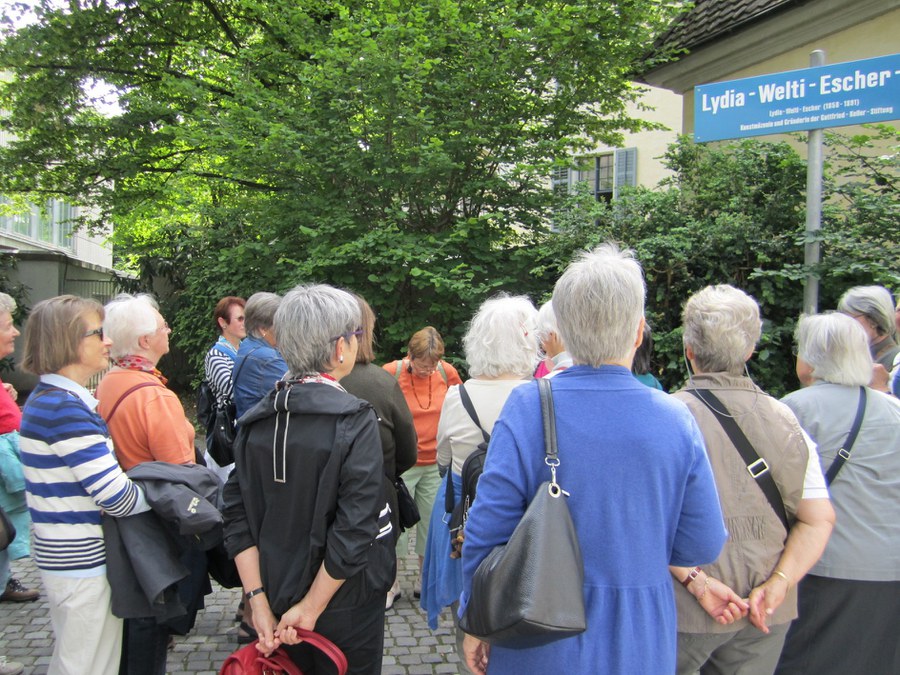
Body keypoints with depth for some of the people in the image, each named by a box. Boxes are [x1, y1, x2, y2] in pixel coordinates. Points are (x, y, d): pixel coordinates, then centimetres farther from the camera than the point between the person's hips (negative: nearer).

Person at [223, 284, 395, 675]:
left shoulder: (256, 420, -3)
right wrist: (312, 608, -15)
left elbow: (238, 516, -3)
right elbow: (355, 529, -23)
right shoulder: (354, 419, -19)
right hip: (345, 605, -5)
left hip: (276, 598, 5)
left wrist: (259, 600, -3)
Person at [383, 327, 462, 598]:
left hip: (436, 463, 3)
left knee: (432, 523, 10)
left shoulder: (447, 372, -2)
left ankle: (425, 582, 27)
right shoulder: (390, 373, -11)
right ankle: (391, 582, 20)